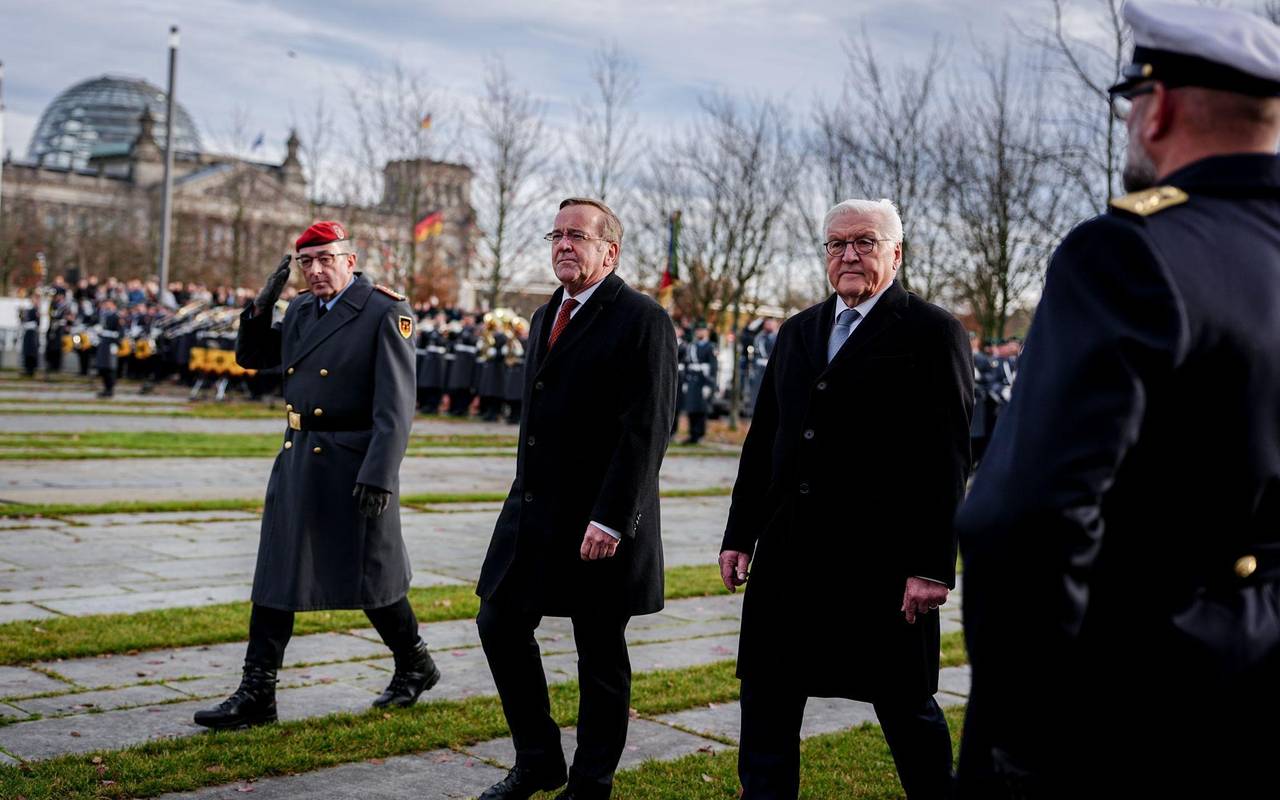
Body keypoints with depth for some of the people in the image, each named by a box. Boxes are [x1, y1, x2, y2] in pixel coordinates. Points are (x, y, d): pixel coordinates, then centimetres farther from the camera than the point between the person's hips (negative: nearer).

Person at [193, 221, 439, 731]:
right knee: (275, 577, 6)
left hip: (353, 465, -7)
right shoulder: (301, 309, 11)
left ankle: (415, 666, 30)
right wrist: (261, 306, 5)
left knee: (370, 576, 7)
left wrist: (379, 476, -24)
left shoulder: (385, 312, -11)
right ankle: (256, 696, 13)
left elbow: (395, 406, -17)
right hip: (296, 460, 7)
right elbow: (250, 357, 22)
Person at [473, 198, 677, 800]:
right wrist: (525, 497, 18)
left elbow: (646, 429, -18)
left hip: (598, 521, -8)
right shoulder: (546, 316, 15)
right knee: (500, 625, 9)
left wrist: (611, 520, -22)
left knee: (600, 654, 5)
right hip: (533, 510, 8)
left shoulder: (641, 320, -11)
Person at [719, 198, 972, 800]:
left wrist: (932, 566, -14)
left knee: (905, 703, 7)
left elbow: (948, 459, -10)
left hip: (881, 557, -6)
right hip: (789, 549, 6)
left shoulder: (932, 333, -5)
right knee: (766, 691, 10)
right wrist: (739, 535, 12)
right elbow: (762, 440, 15)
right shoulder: (798, 332, 14)